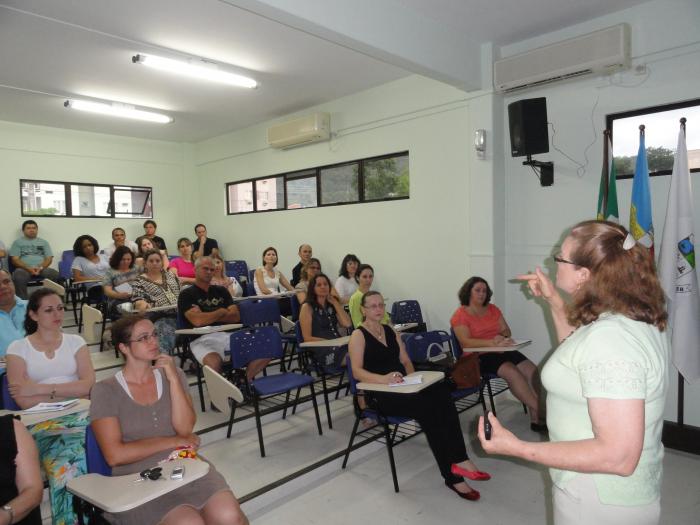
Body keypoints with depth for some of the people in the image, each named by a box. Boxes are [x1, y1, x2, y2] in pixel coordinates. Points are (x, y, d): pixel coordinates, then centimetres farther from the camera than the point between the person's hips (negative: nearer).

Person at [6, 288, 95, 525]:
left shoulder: (75, 342, 13)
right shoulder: (18, 348, 9)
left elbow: (89, 384, -1)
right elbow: (23, 399, -3)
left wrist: (42, 388, -7)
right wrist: (71, 391, -5)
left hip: (78, 416, 1)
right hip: (41, 423, -1)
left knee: (66, 467, -29)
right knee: (66, 464, -30)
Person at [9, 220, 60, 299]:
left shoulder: (43, 242, 21)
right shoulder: (18, 242, 16)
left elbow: (49, 258, 10)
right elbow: (15, 260, 4)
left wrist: (40, 268, -12)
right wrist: (29, 268, -14)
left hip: (42, 269, 1)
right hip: (24, 269, -1)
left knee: (55, 274, -31)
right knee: (18, 277, -37)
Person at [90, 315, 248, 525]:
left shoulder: (173, 374, 9)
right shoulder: (105, 391, -1)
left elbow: (185, 428, -3)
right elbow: (114, 455, -9)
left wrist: (172, 379, -10)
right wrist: (173, 442, -5)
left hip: (185, 465, 3)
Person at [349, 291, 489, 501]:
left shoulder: (390, 331, 19)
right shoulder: (358, 335, -1)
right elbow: (357, 372, -13)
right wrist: (382, 378, -30)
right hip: (380, 395, -6)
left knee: (441, 392, -25)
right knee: (427, 407, -29)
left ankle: (457, 462, -28)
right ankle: (453, 475, -21)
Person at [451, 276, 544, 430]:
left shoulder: (492, 309, 13)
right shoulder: (460, 315, -5)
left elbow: (507, 330, 12)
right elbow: (466, 342, -17)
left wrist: (501, 336, -13)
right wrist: (492, 343, -29)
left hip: (501, 351, 6)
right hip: (478, 357, -6)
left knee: (531, 369, -17)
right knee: (512, 372, -29)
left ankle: (535, 417, -16)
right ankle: (540, 411, -18)